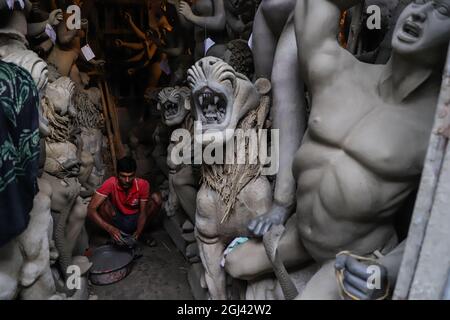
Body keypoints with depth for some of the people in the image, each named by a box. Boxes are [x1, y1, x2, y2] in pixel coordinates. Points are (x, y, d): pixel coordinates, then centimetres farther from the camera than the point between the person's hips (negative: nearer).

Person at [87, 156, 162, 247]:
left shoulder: (143, 184, -21)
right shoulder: (110, 184, -25)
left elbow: (143, 212, -15)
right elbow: (91, 209, -30)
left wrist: (138, 232, -33)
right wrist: (110, 228, -43)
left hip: (135, 220, 1)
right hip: (117, 220, -1)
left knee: (156, 198, -21)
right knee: (103, 202, -28)